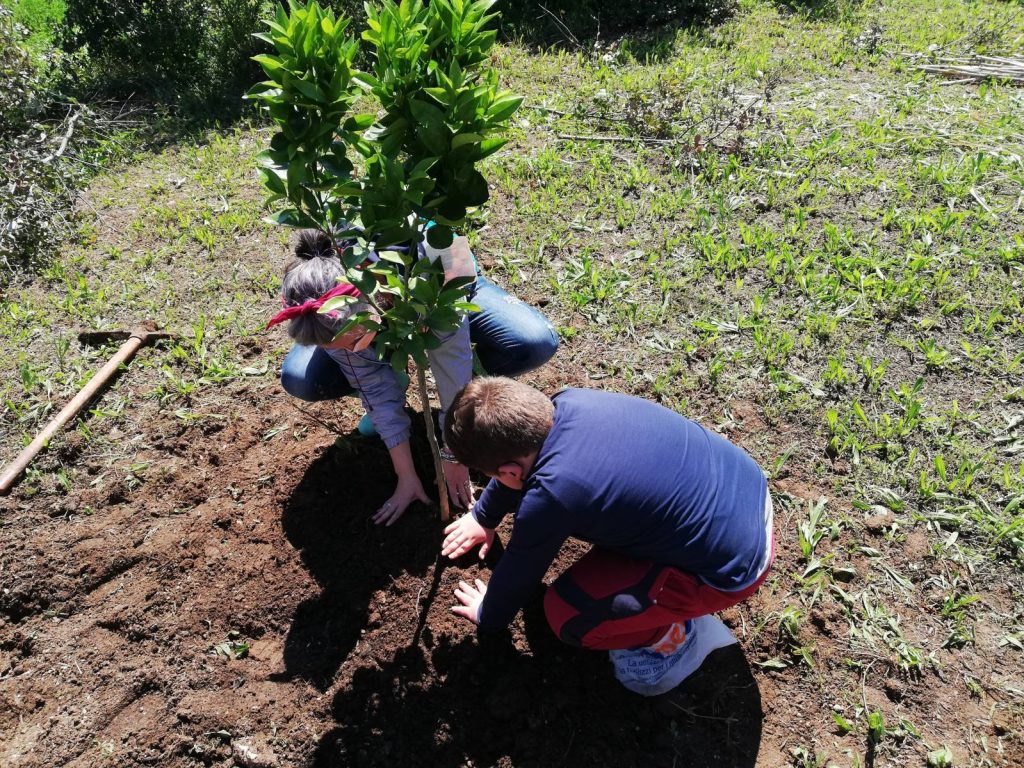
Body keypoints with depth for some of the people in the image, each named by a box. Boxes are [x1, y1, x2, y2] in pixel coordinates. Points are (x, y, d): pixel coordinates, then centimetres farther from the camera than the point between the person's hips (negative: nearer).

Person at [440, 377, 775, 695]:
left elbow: (518, 572, -7)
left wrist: (488, 616, 15)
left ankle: (678, 637, 9)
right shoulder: (569, 401, -8)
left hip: (734, 564, -8)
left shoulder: (549, 497, -28)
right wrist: (483, 516, 28)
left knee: (565, 612, -10)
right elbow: (521, 457, 14)